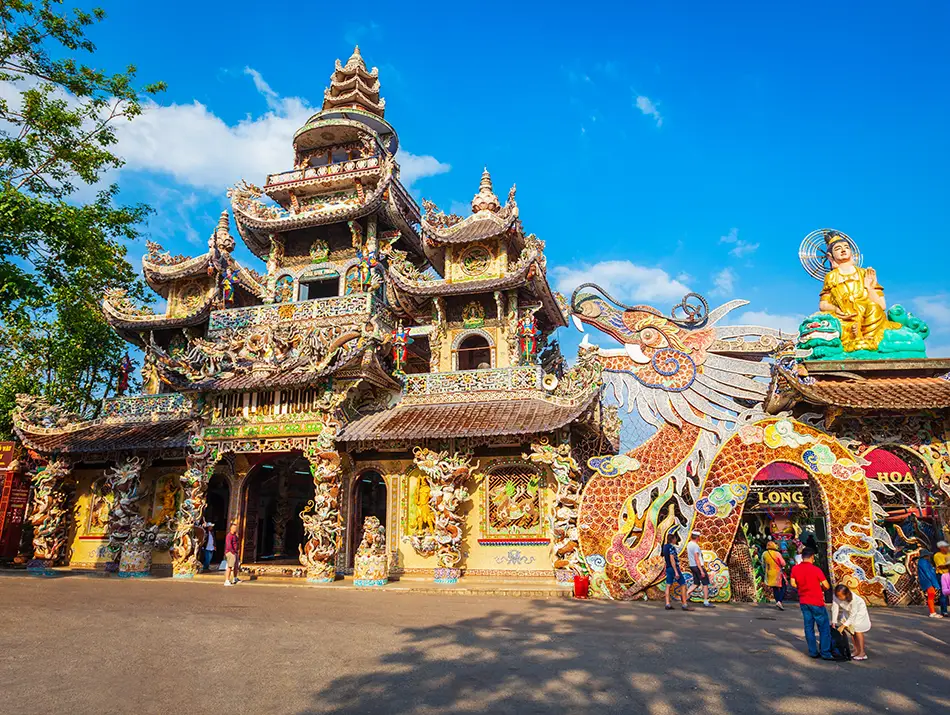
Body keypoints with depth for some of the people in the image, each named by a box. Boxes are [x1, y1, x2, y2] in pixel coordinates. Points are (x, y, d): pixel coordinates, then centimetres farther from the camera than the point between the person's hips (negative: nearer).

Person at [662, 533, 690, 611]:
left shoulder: (665, 546, 10)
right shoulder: (671, 547, -17)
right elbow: (672, 559, -24)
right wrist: (676, 572, -25)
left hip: (668, 568, 9)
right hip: (674, 568, -9)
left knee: (669, 586, 6)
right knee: (683, 585, -1)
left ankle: (667, 604, 2)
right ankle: (684, 605, -3)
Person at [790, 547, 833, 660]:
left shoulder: (795, 568, -2)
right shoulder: (816, 569, -16)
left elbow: (793, 584, 5)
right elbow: (826, 586, -10)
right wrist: (821, 589, 11)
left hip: (803, 602, 5)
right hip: (816, 602, -5)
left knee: (808, 627, 11)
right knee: (824, 627, 6)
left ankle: (813, 652, 15)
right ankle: (825, 653, 6)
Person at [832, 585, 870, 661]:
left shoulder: (853, 599, -41)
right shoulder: (836, 597, -30)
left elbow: (853, 615, -33)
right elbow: (835, 609, -23)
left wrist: (843, 626, -32)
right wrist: (834, 623, -24)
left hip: (859, 610, -5)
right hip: (848, 611, 5)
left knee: (858, 630, -13)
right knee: (852, 630, 8)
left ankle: (862, 653, -9)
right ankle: (857, 651, 19)